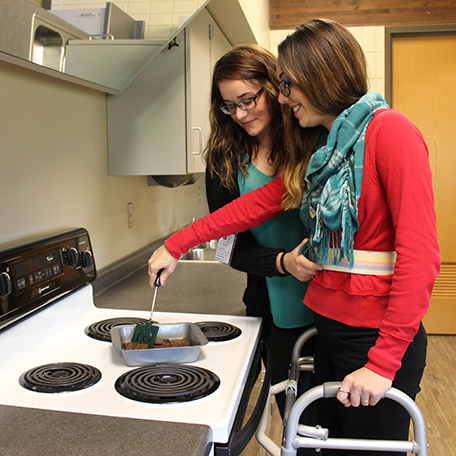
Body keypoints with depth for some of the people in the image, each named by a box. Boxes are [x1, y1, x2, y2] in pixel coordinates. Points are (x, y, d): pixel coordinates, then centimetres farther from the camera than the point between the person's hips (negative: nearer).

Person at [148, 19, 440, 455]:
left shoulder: (389, 132, -14)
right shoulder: (321, 148, 12)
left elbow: (419, 255, -19)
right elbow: (257, 204, 13)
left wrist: (382, 362, -20)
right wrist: (175, 245, 11)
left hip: (379, 336, -7)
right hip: (330, 327, 8)